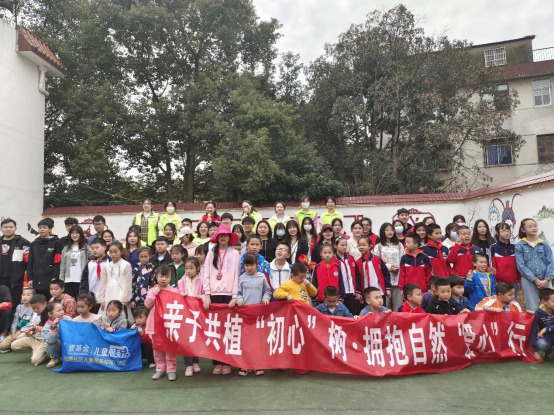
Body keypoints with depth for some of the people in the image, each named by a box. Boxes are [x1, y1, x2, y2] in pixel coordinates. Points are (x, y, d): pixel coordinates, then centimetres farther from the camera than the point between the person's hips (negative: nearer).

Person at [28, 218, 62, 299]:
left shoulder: (56, 243, -1)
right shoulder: (34, 244, 14)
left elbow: (57, 263, -7)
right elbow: (30, 263, 12)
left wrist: (54, 279, -12)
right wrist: (30, 278, 5)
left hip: (50, 281, -4)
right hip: (36, 282, 4)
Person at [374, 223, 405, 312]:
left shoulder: (399, 245, 15)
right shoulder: (378, 246, 7)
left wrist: (398, 268, -9)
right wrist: (388, 267, -9)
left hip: (398, 278, 2)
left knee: (398, 303, -1)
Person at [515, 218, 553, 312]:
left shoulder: (545, 245, 8)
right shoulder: (519, 246, 0)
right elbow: (521, 265, -6)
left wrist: (546, 280, -11)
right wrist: (535, 280, -13)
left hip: (545, 281, 3)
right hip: (528, 280, -2)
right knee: (533, 309, 1)